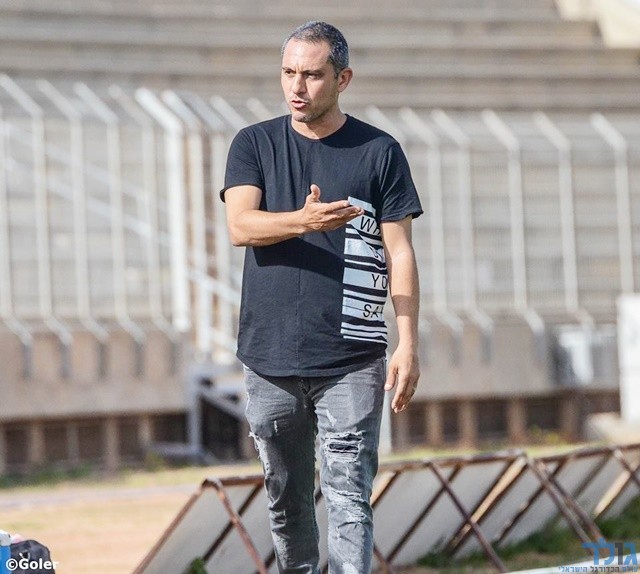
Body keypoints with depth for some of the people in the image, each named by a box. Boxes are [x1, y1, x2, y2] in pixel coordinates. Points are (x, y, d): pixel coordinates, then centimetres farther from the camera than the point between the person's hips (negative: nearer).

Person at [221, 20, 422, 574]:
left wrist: (408, 345, -6)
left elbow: (399, 253, 3)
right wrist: (303, 221, -28)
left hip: (351, 362, -2)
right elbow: (241, 225, -8)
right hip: (269, 358, 3)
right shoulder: (254, 145, 8)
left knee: (349, 501, -9)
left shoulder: (380, 152, 4)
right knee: (286, 500, 11)